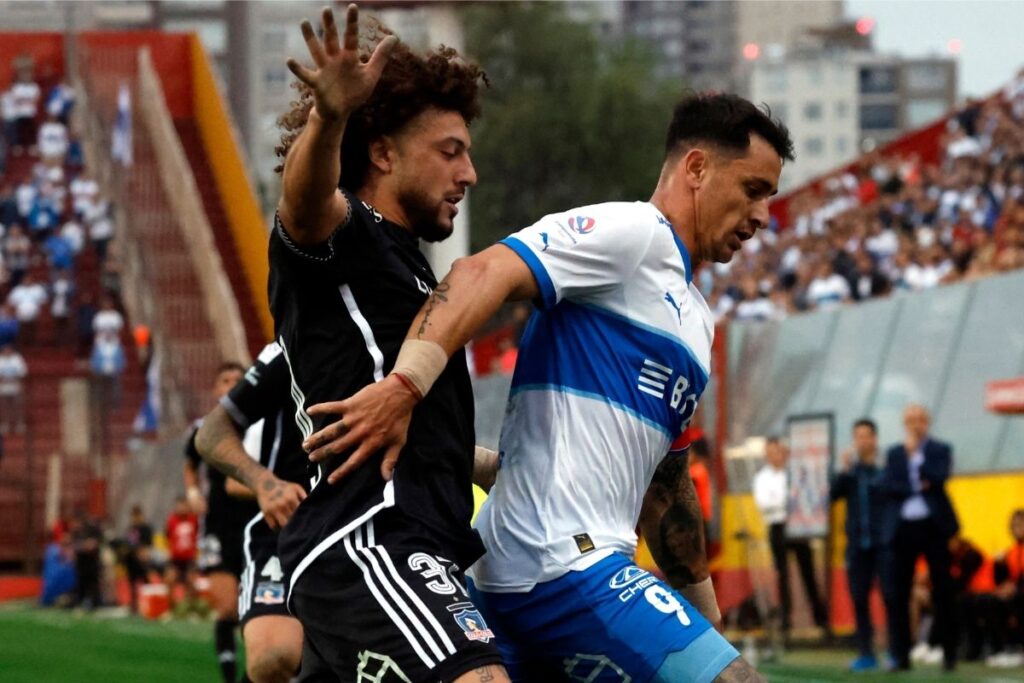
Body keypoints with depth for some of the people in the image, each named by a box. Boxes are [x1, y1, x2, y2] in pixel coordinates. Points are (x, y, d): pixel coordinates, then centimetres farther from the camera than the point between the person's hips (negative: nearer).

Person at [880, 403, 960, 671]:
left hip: (933, 526, -2)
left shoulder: (940, 450, 7)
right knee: (896, 593, -4)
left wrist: (915, 453, -10)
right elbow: (887, 485, 1)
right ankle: (900, 654, -1)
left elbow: (939, 479, -10)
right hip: (903, 526, 2)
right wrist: (916, 488, -10)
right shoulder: (894, 454, 13)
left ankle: (949, 654, 4)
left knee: (942, 592, 0)